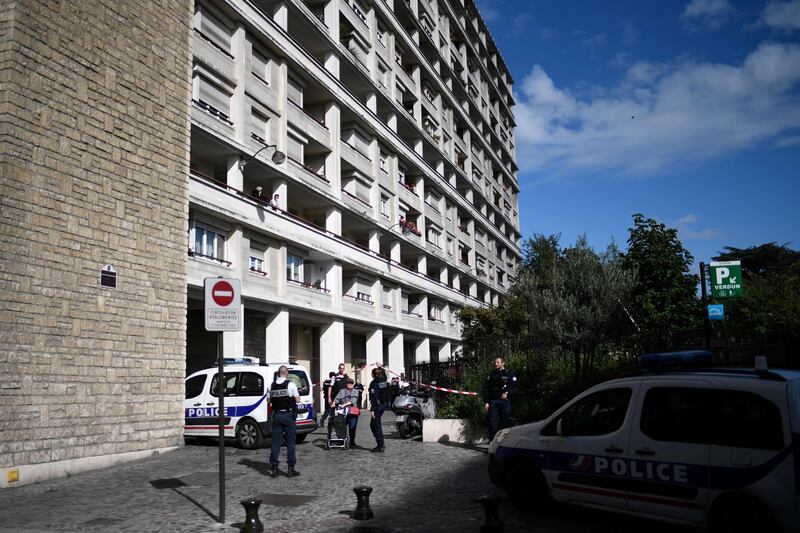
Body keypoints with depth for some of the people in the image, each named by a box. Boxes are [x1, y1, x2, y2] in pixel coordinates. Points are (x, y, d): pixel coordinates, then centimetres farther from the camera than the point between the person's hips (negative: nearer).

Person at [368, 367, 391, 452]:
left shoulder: (374, 383, -15)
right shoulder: (384, 380, 5)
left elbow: (374, 397, -19)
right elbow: (384, 373, 30)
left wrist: (373, 410, -19)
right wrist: (380, 367, 45)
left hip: (377, 406, -8)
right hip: (384, 405, 8)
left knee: (377, 426, -1)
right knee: (373, 424, 19)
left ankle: (381, 446, 0)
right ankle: (380, 444, 19)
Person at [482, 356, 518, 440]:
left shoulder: (509, 374, 4)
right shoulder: (492, 374, 12)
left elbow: (515, 388, 3)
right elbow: (486, 388, 11)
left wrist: (507, 393, -15)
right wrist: (486, 402, 4)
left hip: (504, 401, -2)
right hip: (493, 401, 2)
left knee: (504, 422, -1)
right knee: (493, 422, -2)